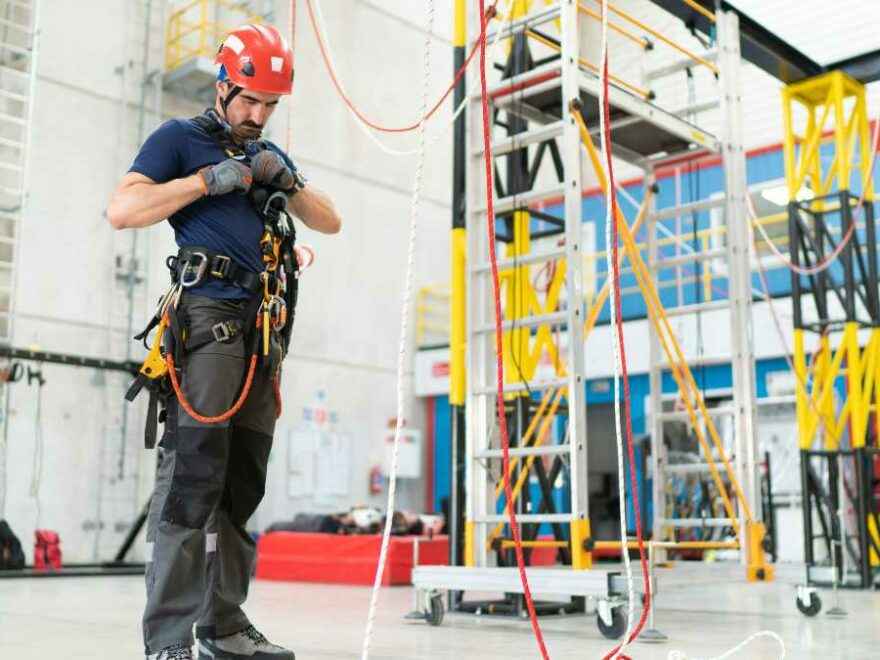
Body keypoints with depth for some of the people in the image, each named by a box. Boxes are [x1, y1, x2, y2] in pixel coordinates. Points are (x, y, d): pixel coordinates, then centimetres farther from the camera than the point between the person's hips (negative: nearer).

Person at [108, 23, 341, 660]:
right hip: (208, 314, -7)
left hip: (265, 327, 7)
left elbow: (331, 222, 23)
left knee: (243, 483, 6)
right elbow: (122, 210, -5)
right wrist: (209, 180, -8)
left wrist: (290, 181, 5)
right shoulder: (180, 138, 7)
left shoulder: (271, 154, 25)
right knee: (193, 473, -14)